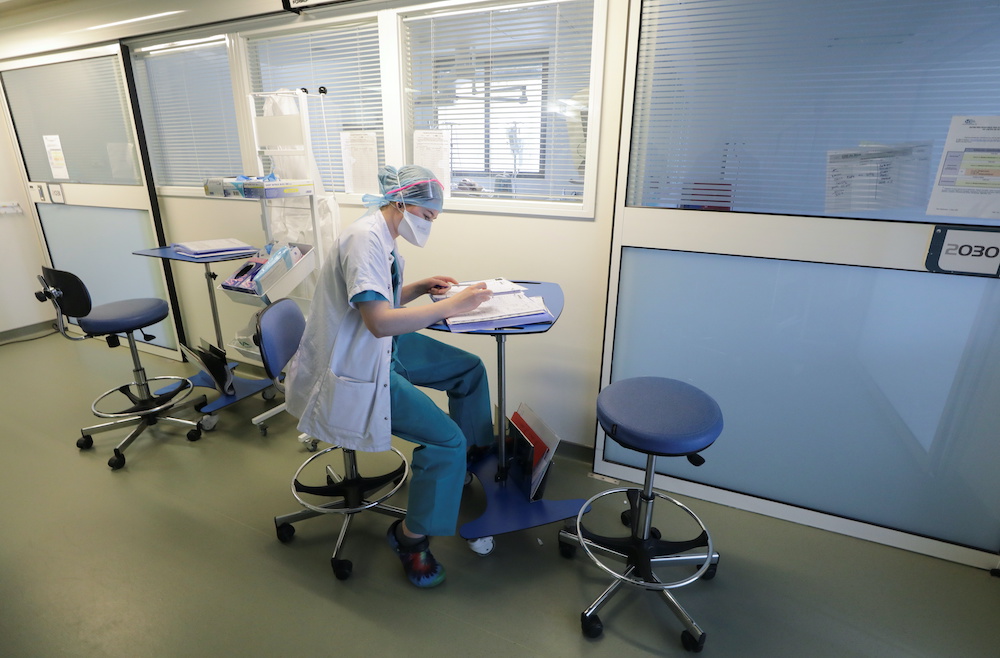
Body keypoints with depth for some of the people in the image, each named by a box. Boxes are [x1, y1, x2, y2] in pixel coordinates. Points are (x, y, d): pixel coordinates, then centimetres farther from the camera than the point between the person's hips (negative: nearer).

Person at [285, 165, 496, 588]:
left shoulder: (383, 236, 8)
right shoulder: (365, 239, -23)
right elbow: (379, 321, -33)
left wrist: (419, 288, 5)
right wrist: (451, 306, -28)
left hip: (382, 348, 11)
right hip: (353, 370, -10)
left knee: (470, 369, 12)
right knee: (446, 440, -17)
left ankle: (475, 460, 31)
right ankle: (412, 536, 7)